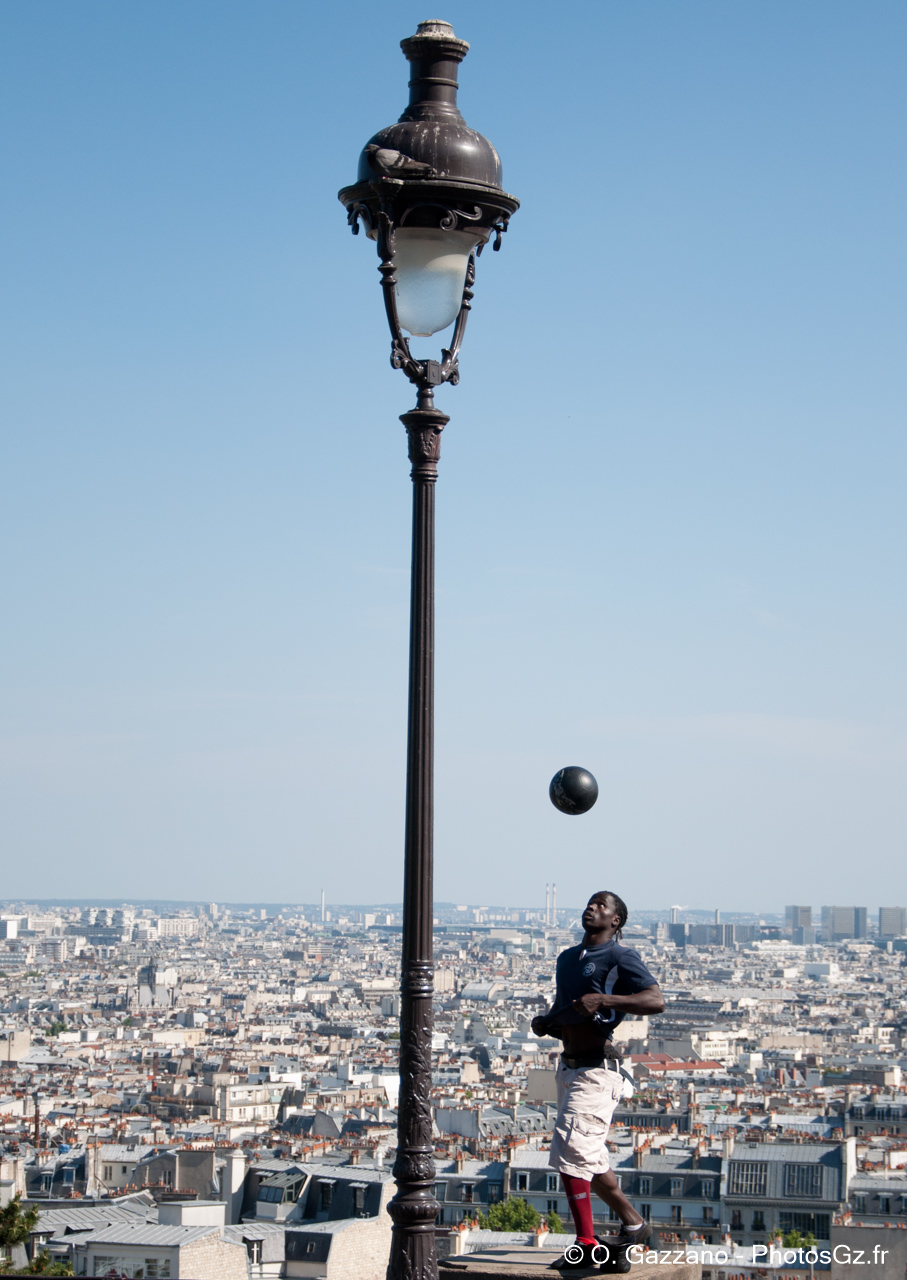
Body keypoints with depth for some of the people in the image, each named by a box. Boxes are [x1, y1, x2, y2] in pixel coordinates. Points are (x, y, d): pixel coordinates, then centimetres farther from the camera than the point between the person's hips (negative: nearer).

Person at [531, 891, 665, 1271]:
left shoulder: (620, 957, -8)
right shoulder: (567, 958, 17)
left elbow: (656, 1000, -21)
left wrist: (604, 1000, -30)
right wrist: (543, 1023, 7)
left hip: (596, 1071, -9)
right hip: (568, 1068, 9)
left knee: (570, 1150, -17)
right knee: (590, 1160, 16)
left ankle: (586, 1245, -12)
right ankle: (633, 1224, 32)